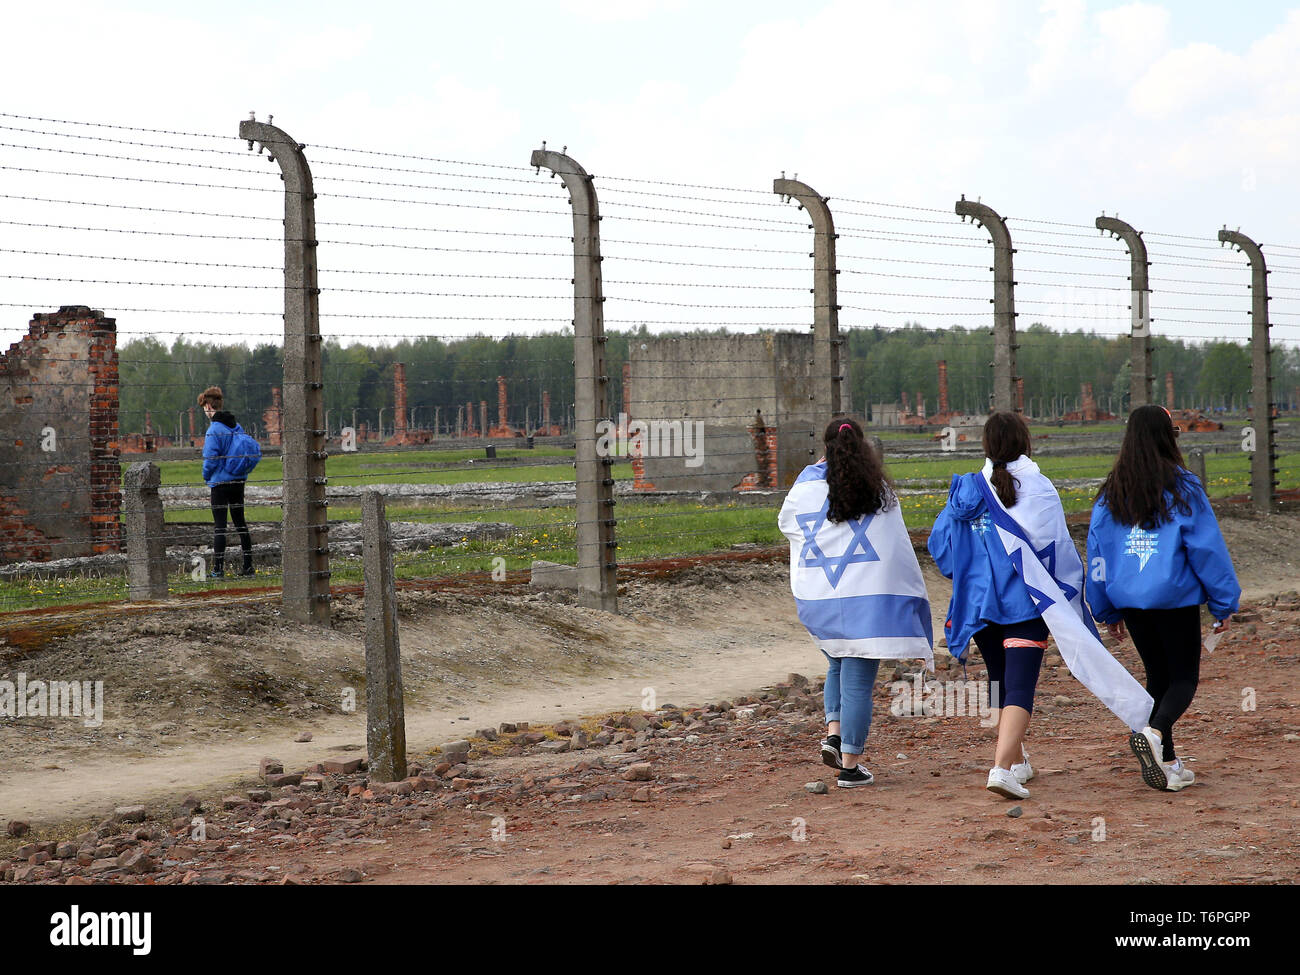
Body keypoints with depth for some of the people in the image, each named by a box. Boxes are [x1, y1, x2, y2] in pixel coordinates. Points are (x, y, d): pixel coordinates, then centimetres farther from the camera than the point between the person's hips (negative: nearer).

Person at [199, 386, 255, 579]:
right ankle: (248, 565, 15)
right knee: (239, 521, 14)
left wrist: (206, 476, 0)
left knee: (219, 524, -4)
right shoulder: (237, 426, 6)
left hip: (220, 483, -7)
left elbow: (210, 459, -18)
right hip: (239, 481, 7)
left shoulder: (214, 430, -16)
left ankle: (218, 569, -6)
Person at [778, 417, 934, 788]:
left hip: (816, 598, 2)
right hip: (865, 599, -2)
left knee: (837, 666, 25)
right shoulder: (878, 490, 0)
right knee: (858, 681, 2)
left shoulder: (807, 485, 1)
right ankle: (850, 765, 2)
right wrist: (913, 592, 16)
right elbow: (898, 547, 4)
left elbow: (785, 522, 20)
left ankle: (833, 732, 5)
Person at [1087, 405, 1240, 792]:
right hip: (1175, 600, -4)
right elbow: (1208, 549, -6)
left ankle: (1166, 764, 15)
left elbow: (1097, 553, 9)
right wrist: (1224, 603, 2)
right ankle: (1155, 732, -24)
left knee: (1158, 675, 16)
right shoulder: (1182, 489, -9)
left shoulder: (1111, 493, 4)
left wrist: (1108, 611, 18)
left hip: (1129, 600, 5)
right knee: (1184, 677, 5)